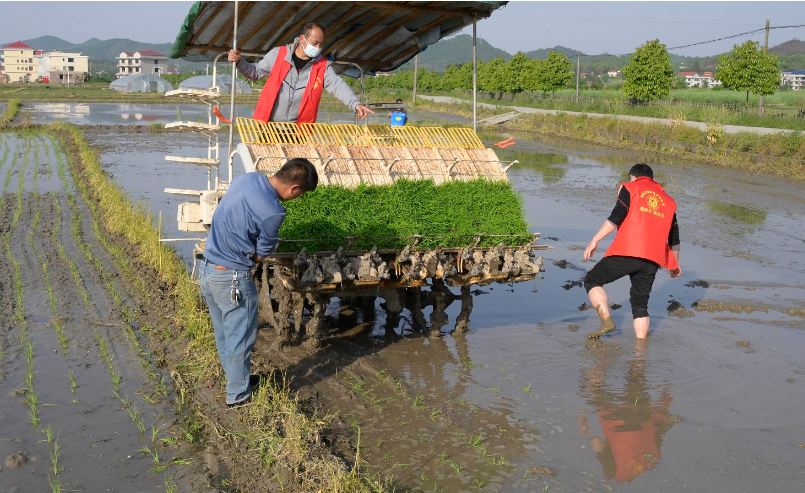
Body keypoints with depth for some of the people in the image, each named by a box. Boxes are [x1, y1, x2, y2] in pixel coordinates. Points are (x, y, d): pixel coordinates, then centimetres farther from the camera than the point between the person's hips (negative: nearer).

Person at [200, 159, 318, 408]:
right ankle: (238, 395, 25)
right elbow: (262, 253, -10)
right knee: (240, 339, 10)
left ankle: (234, 379, 42)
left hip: (208, 270, 9)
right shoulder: (272, 213, -25)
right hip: (232, 279, -9)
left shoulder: (247, 178, -2)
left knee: (224, 332, 24)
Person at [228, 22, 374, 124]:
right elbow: (256, 72, 7)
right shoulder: (278, 54, -2)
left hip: (298, 130, 1)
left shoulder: (322, 66, -1)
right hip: (269, 125, -1)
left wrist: (355, 104, -31)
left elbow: (337, 85, -14)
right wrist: (239, 62, -12)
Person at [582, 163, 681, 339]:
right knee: (640, 303, 14)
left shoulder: (630, 188, 9)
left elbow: (616, 217, -6)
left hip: (627, 252, -5)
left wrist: (595, 241, -6)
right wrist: (675, 263, 36)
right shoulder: (668, 201, 24)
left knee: (592, 280, 9)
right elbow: (674, 238, 25)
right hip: (652, 260, 5)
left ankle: (607, 320, -8)